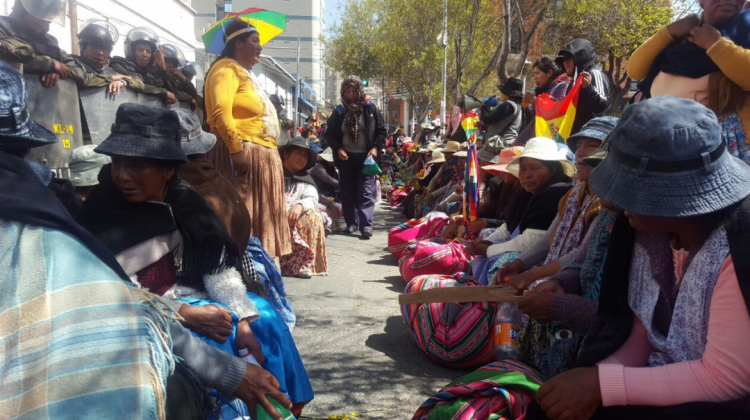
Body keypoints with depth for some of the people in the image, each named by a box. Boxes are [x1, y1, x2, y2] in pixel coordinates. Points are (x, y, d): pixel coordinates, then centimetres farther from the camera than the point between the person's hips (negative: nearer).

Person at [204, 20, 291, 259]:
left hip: (260, 154, 10)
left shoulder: (247, 74, 23)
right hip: (241, 152, -10)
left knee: (258, 214, 11)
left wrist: (269, 150, 17)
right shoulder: (227, 69, -6)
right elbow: (220, 112, -20)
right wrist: (236, 149, -25)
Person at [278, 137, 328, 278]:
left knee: (312, 216, -26)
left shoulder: (305, 178, 17)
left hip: (295, 218, 3)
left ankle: (304, 264, -25)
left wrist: (300, 206, -26)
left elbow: (312, 199, -2)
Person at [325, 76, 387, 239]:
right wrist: (338, 148, -8)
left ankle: (366, 224, -10)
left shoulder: (370, 109, 3)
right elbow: (330, 134, 9)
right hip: (345, 157, 2)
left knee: (366, 191, -7)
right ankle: (352, 222, 16)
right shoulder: (339, 111, 6)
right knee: (348, 191, 7)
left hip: (366, 156, -2)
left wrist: (376, 147, -11)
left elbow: (381, 131, 5)